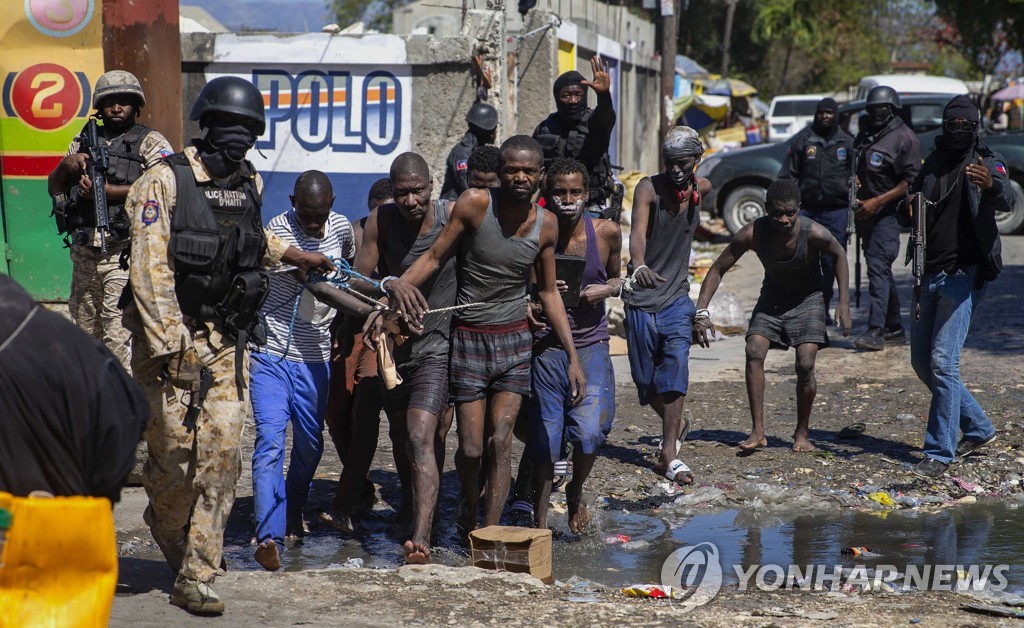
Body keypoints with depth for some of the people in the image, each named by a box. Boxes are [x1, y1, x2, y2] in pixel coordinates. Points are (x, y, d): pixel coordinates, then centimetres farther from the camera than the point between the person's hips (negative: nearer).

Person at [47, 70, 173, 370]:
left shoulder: (151, 142, 1)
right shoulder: (84, 141, 19)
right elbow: (53, 188, 19)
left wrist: (107, 191, -16)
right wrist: (66, 165, -4)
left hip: (124, 254, -6)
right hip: (83, 253, 7)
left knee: (120, 336, -14)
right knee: (85, 332, 14)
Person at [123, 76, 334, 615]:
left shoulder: (249, 185, 10)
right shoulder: (165, 181, -9)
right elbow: (151, 270, -15)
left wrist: (297, 256, 36)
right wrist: (170, 347, -20)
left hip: (226, 342, 5)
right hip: (171, 337, -5)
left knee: (221, 455, -2)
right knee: (175, 452, -4)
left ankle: (195, 579, 5)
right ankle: (166, 524, 30)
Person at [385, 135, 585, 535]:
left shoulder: (546, 224, -1)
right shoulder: (475, 204, -12)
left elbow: (548, 293, 9)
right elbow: (434, 257, -8)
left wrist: (573, 357, 7)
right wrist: (399, 284, -30)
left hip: (515, 341, 2)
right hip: (468, 339, -2)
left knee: (500, 442, -7)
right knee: (471, 447, 0)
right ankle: (469, 508, 31)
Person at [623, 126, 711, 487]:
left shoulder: (702, 188, 1)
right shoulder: (649, 189, -14)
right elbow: (637, 232, -33)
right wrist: (639, 265, -50)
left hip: (677, 298, 2)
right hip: (641, 298, -2)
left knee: (675, 367, -18)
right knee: (645, 379, 8)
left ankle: (668, 455, -19)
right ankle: (675, 425, 39)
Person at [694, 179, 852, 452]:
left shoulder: (814, 233, -30)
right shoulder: (753, 233, -26)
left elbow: (839, 255, -7)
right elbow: (718, 269, -15)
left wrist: (844, 303, -10)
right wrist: (701, 311, -25)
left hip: (807, 297, -2)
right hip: (772, 295, 2)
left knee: (805, 365, -16)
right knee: (754, 353, -19)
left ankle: (802, 433, 4)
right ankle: (758, 432, -13)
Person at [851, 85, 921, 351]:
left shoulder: (904, 138, -8)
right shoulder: (864, 135, 15)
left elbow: (911, 181, -13)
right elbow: (856, 169, 26)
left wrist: (877, 202, -18)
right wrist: (855, 182, 1)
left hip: (888, 213, -8)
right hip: (865, 213, 8)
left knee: (878, 267, -16)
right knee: (881, 271, 12)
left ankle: (875, 331, -21)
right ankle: (895, 329, 21)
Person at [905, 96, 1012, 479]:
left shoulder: (987, 162, -4)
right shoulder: (933, 164, 13)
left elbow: (1007, 202, -23)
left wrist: (992, 185, -47)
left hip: (964, 274, -7)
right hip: (929, 274, 7)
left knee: (943, 360, -15)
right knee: (922, 361, 11)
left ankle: (940, 452, -11)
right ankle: (978, 429, 26)